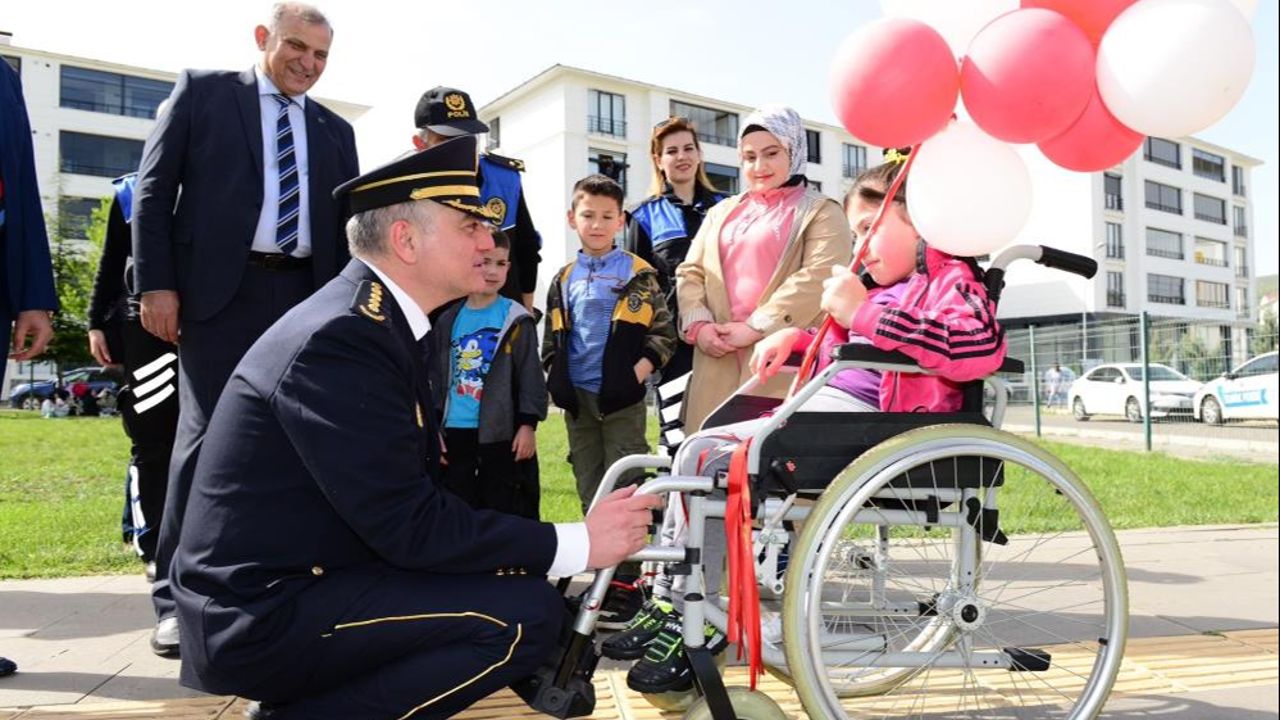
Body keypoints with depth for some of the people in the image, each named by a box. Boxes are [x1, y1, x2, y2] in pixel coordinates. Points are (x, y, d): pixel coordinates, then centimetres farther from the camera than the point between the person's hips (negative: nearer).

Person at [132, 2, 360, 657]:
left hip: (307, 298, 4)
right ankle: (176, 598, 4)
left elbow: (345, 227, 17)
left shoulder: (334, 130, 19)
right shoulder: (202, 91, 9)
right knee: (206, 437, -6)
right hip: (221, 291, -3)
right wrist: (157, 284, -7)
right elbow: (154, 188, 3)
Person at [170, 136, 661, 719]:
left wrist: (544, 548, -1)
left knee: (515, 576, 12)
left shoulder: (378, 318, 8)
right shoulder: (342, 338, -22)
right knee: (526, 613, -19)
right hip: (263, 613, -10)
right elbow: (408, 526, -23)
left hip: (301, 578, 10)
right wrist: (576, 543, -17)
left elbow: (418, 494, 7)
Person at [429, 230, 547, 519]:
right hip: (456, 432, 4)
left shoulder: (516, 319, -3)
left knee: (506, 509, 4)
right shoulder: (448, 320, 7)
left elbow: (531, 376, -4)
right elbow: (437, 376, 11)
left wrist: (528, 425, -9)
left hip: (503, 432, -3)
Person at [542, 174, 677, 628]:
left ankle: (626, 585, 7)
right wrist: (556, 382, 5)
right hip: (577, 401, 5)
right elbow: (551, 343, 17)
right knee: (591, 493, 11)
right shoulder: (564, 280, 11)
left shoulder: (638, 275, -1)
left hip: (622, 401, -4)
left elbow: (664, 335, -3)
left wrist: (636, 375, -14)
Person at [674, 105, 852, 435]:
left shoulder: (821, 212, 7)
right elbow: (690, 272, 16)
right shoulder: (722, 212, 24)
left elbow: (819, 278, -9)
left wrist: (755, 328, -15)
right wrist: (697, 323, -3)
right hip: (718, 362, 5)